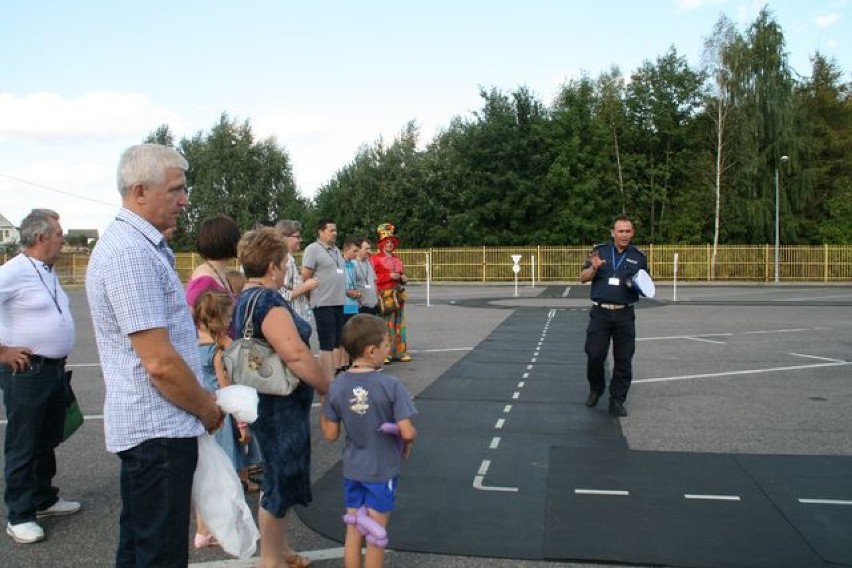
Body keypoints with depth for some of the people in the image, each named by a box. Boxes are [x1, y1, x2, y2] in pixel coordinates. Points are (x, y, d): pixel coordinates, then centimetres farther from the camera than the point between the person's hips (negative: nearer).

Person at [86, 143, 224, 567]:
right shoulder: (132, 252, -21)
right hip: (158, 430, -10)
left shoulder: (137, 245, 11)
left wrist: (202, 402, 16)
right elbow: (159, 362, -25)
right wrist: (208, 409, -9)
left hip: (144, 426, 10)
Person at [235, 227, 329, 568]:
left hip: (268, 402, 10)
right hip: (280, 408, -10)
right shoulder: (268, 301, -22)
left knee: (281, 477, 21)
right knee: (282, 481, 5)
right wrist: (328, 387, -18)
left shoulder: (245, 299, 10)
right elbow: (296, 354, -30)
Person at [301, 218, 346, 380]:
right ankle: (328, 382, -1)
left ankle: (336, 376, 21)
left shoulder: (336, 250, 16)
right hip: (323, 304, -8)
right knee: (327, 345, -5)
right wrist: (316, 293, -8)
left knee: (337, 343, 13)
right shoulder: (313, 249, -9)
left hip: (339, 303, 8)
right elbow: (305, 277, -12)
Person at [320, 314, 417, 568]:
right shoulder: (391, 385, -21)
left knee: (353, 530, 17)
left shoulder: (337, 387, -9)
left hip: (352, 469, 4)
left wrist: (323, 406, 11)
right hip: (382, 471, -4)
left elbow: (330, 435, -3)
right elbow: (407, 432, -22)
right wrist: (409, 441, 0)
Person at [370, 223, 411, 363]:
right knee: (384, 324, -8)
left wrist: (404, 279, 4)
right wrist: (389, 276, -15)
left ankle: (400, 352, 15)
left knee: (399, 323, 9)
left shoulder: (397, 259, 18)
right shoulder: (375, 259, -1)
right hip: (383, 295, -6)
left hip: (398, 295, 6)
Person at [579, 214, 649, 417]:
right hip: (600, 313, -1)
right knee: (595, 355, -2)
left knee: (623, 359, 2)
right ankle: (596, 389, 25)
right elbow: (583, 278, 5)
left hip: (624, 315, 1)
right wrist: (594, 268, -16)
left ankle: (617, 400, 14)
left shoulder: (638, 256, 8)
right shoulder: (600, 251, 5)